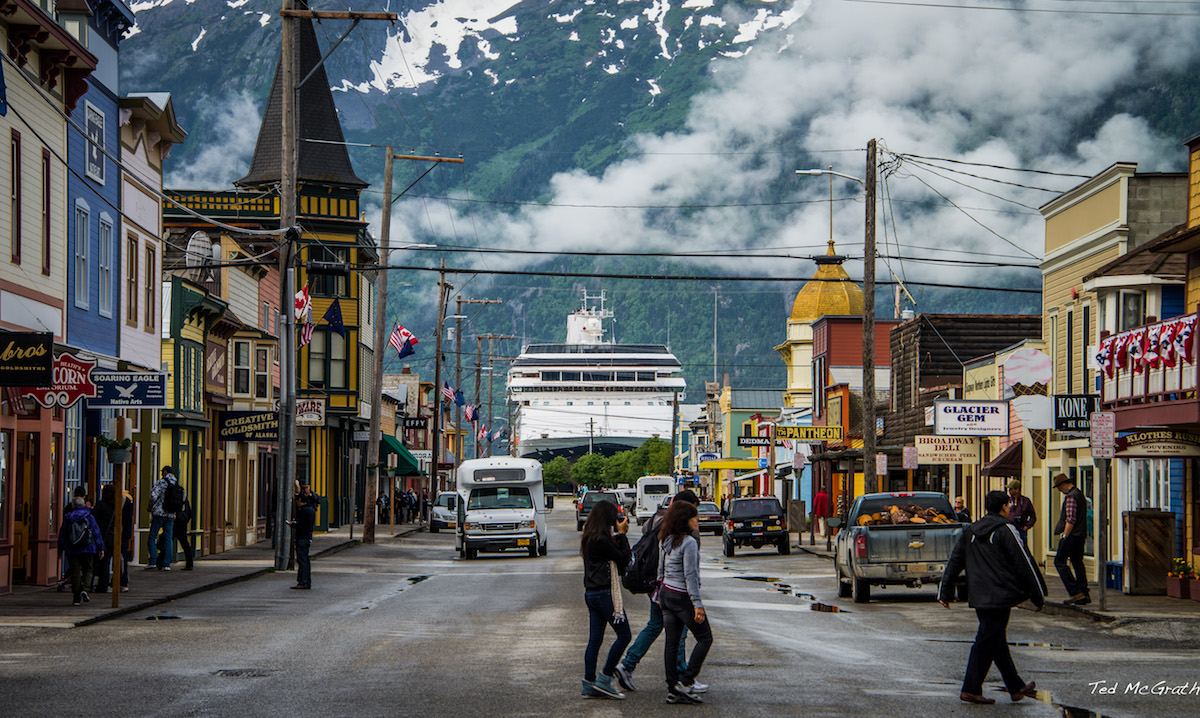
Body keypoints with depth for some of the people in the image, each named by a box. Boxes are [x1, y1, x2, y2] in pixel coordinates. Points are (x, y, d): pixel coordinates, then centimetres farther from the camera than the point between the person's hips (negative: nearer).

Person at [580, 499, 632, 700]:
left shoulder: (589, 538, 11)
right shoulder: (601, 540, -18)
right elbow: (624, 558, -13)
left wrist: (620, 535, 8)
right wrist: (622, 534, -6)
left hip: (591, 593, 10)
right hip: (605, 593, -10)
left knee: (595, 639, 10)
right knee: (623, 635, -1)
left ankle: (589, 684, 10)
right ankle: (604, 678, 0)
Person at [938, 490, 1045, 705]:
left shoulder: (970, 531, 12)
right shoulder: (1006, 530, -8)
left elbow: (954, 562, 12)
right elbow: (1024, 564, -8)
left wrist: (944, 592, 15)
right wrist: (1038, 597, -3)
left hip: (979, 598, 7)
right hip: (999, 596, -7)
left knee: (997, 641, 14)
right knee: (987, 642, -4)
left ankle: (1016, 687, 23)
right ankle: (971, 690, -5)